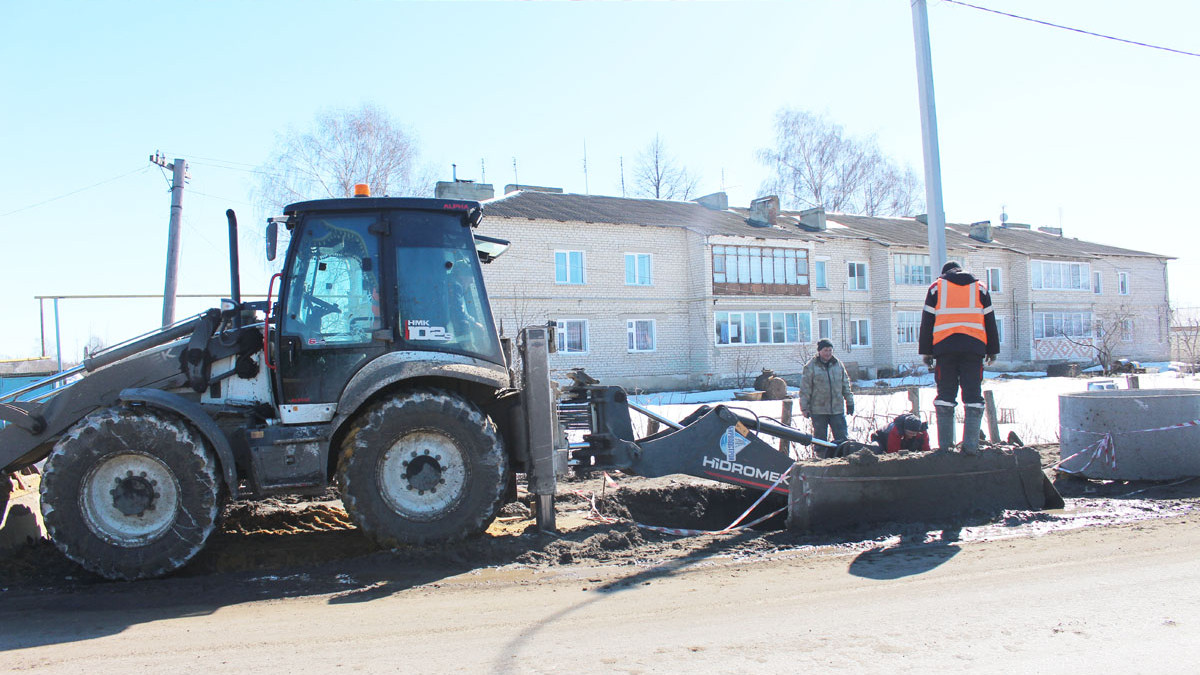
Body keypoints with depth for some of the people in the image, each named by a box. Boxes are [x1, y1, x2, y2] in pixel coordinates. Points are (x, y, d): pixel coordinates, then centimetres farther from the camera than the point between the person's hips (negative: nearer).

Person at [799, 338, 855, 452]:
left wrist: (849, 402, 16)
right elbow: (805, 389, -4)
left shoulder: (838, 364, 9)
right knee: (820, 438, 5)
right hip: (818, 410, -3)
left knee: (842, 438, 2)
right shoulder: (810, 367, -4)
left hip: (837, 409, 3)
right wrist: (804, 408, -7)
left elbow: (846, 385, 17)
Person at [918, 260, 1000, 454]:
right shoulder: (980, 287, 15)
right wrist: (992, 350, 18)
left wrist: (926, 351, 9)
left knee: (945, 393, 5)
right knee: (973, 395, 2)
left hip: (944, 346, 0)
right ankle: (971, 445, -6)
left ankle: (945, 444, 1)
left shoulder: (936, 287, 11)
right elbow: (990, 321, 14)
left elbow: (927, 322, 7)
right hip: (973, 347, 0)